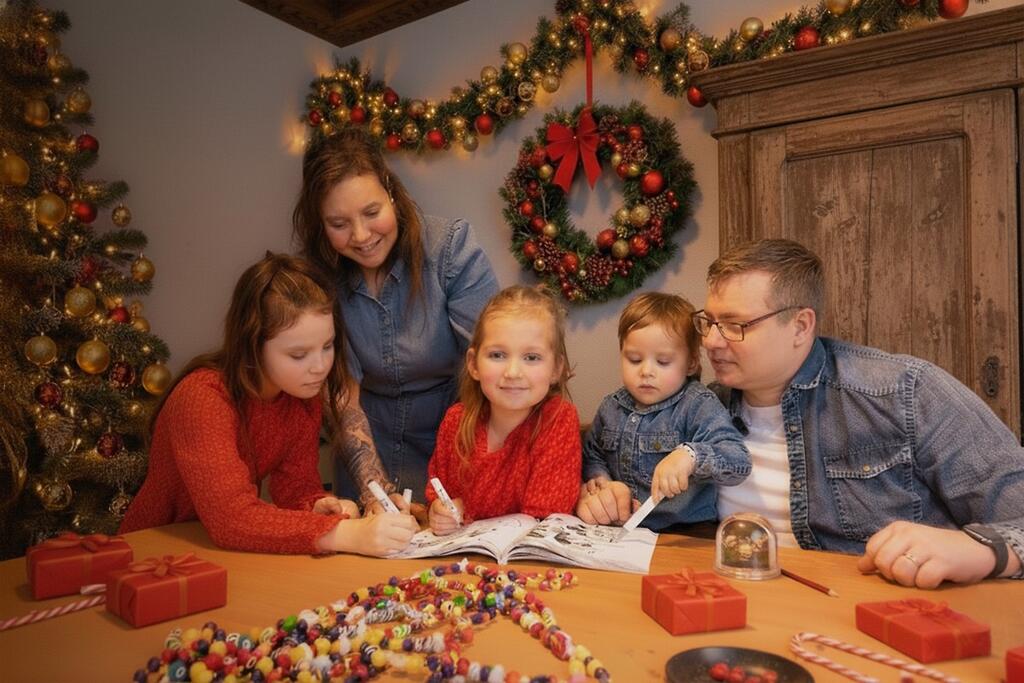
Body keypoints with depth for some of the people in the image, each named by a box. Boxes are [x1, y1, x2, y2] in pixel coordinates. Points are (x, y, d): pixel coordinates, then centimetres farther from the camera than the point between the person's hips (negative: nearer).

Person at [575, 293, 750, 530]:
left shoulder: (699, 406, -8)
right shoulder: (611, 407, 8)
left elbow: (739, 461, -19)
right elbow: (592, 455, 20)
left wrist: (691, 456, -37)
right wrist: (600, 480, 0)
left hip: (686, 534, -3)